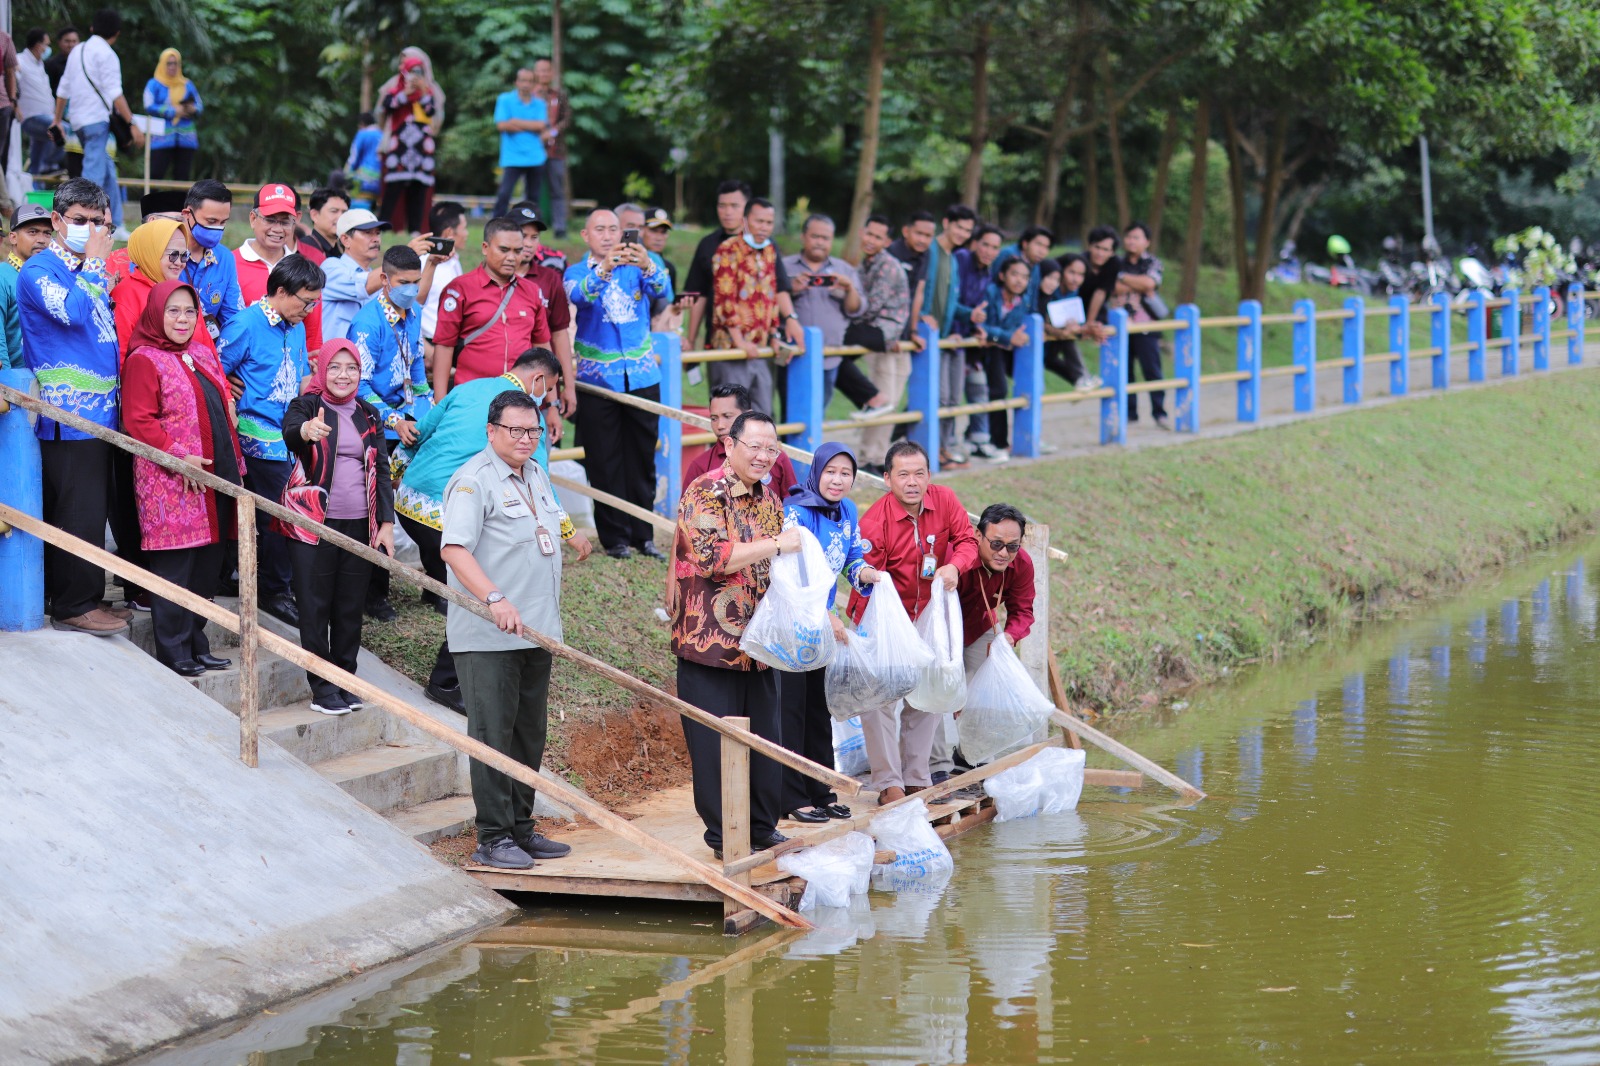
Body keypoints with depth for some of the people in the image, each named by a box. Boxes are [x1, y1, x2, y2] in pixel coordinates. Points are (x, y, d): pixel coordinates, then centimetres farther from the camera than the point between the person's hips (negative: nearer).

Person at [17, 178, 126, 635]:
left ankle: (87, 598, 20)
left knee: (92, 509, 13)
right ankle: (73, 606, -1)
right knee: (78, 511, -7)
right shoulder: (40, 270, -8)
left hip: (99, 410, 9)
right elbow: (72, 311, -26)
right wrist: (94, 263, -15)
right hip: (68, 414, -9)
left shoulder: (88, 271, 17)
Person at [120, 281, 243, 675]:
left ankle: (196, 645, 19)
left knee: (208, 566, 10)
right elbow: (138, 421, -14)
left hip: (213, 478, 8)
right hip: (169, 481, -8)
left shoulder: (204, 354, 18)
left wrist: (234, 463, 18)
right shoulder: (143, 361, -7)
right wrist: (179, 457, -20)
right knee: (175, 565, -5)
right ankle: (174, 653, 1)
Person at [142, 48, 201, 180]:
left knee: (182, 176, 3)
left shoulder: (187, 85, 15)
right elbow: (149, 107, -8)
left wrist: (193, 109, -12)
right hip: (162, 139, -3)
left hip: (185, 138, 3)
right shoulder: (154, 84, 4)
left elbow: (200, 106, 11)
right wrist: (173, 111, -13)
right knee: (155, 174, -9)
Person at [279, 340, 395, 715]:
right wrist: (306, 429, -50)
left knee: (350, 606, 8)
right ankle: (322, 688, 3)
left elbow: (381, 470, 14)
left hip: (360, 525, 4)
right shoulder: (306, 406, -2)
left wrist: (387, 522, 4)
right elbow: (289, 430, -25)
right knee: (315, 606, -3)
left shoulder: (369, 416, 13)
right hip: (314, 523, -4)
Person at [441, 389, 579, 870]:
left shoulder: (537, 476, 16)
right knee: (493, 733, -6)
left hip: (535, 632, 8)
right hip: (487, 636, -8)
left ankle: (521, 829, 20)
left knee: (530, 733, 12)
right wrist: (496, 600, -32)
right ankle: (493, 837, -1)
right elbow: (454, 549, -22)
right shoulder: (473, 480, -11)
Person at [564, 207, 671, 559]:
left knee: (642, 459, 6)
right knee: (605, 463, 0)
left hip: (642, 377, 2)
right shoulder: (578, 271, 3)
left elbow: (661, 289, -14)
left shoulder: (637, 268, 7)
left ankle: (642, 533, 14)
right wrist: (604, 269, -39)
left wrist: (647, 265, -37)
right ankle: (614, 536, 8)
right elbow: (576, 295, -20)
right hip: (598, 380, -2)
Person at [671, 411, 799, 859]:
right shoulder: (705, 494, -10)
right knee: (716, 743, -1)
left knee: (766, 739, 11)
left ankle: (763, 827, 23)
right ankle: (722, 836, 8)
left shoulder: (768, 500, 14)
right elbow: (712, 557, -22)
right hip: (711, 641, -7)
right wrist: (776, 544, -21)